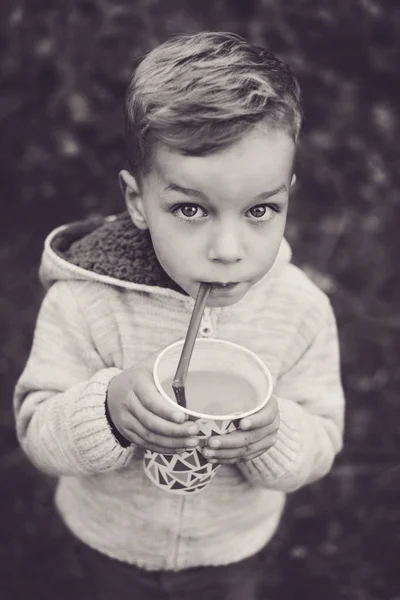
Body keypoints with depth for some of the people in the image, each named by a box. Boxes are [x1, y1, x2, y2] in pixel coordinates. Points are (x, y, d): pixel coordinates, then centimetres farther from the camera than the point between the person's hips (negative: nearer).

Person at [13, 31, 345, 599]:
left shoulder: (302, 311, -25)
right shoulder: (85, 304, -30)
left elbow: (321, 443, -15)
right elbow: (37, 433, -22)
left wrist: (274, 435, -38)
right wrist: (108, 407, -42)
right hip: (114, 538, 0)